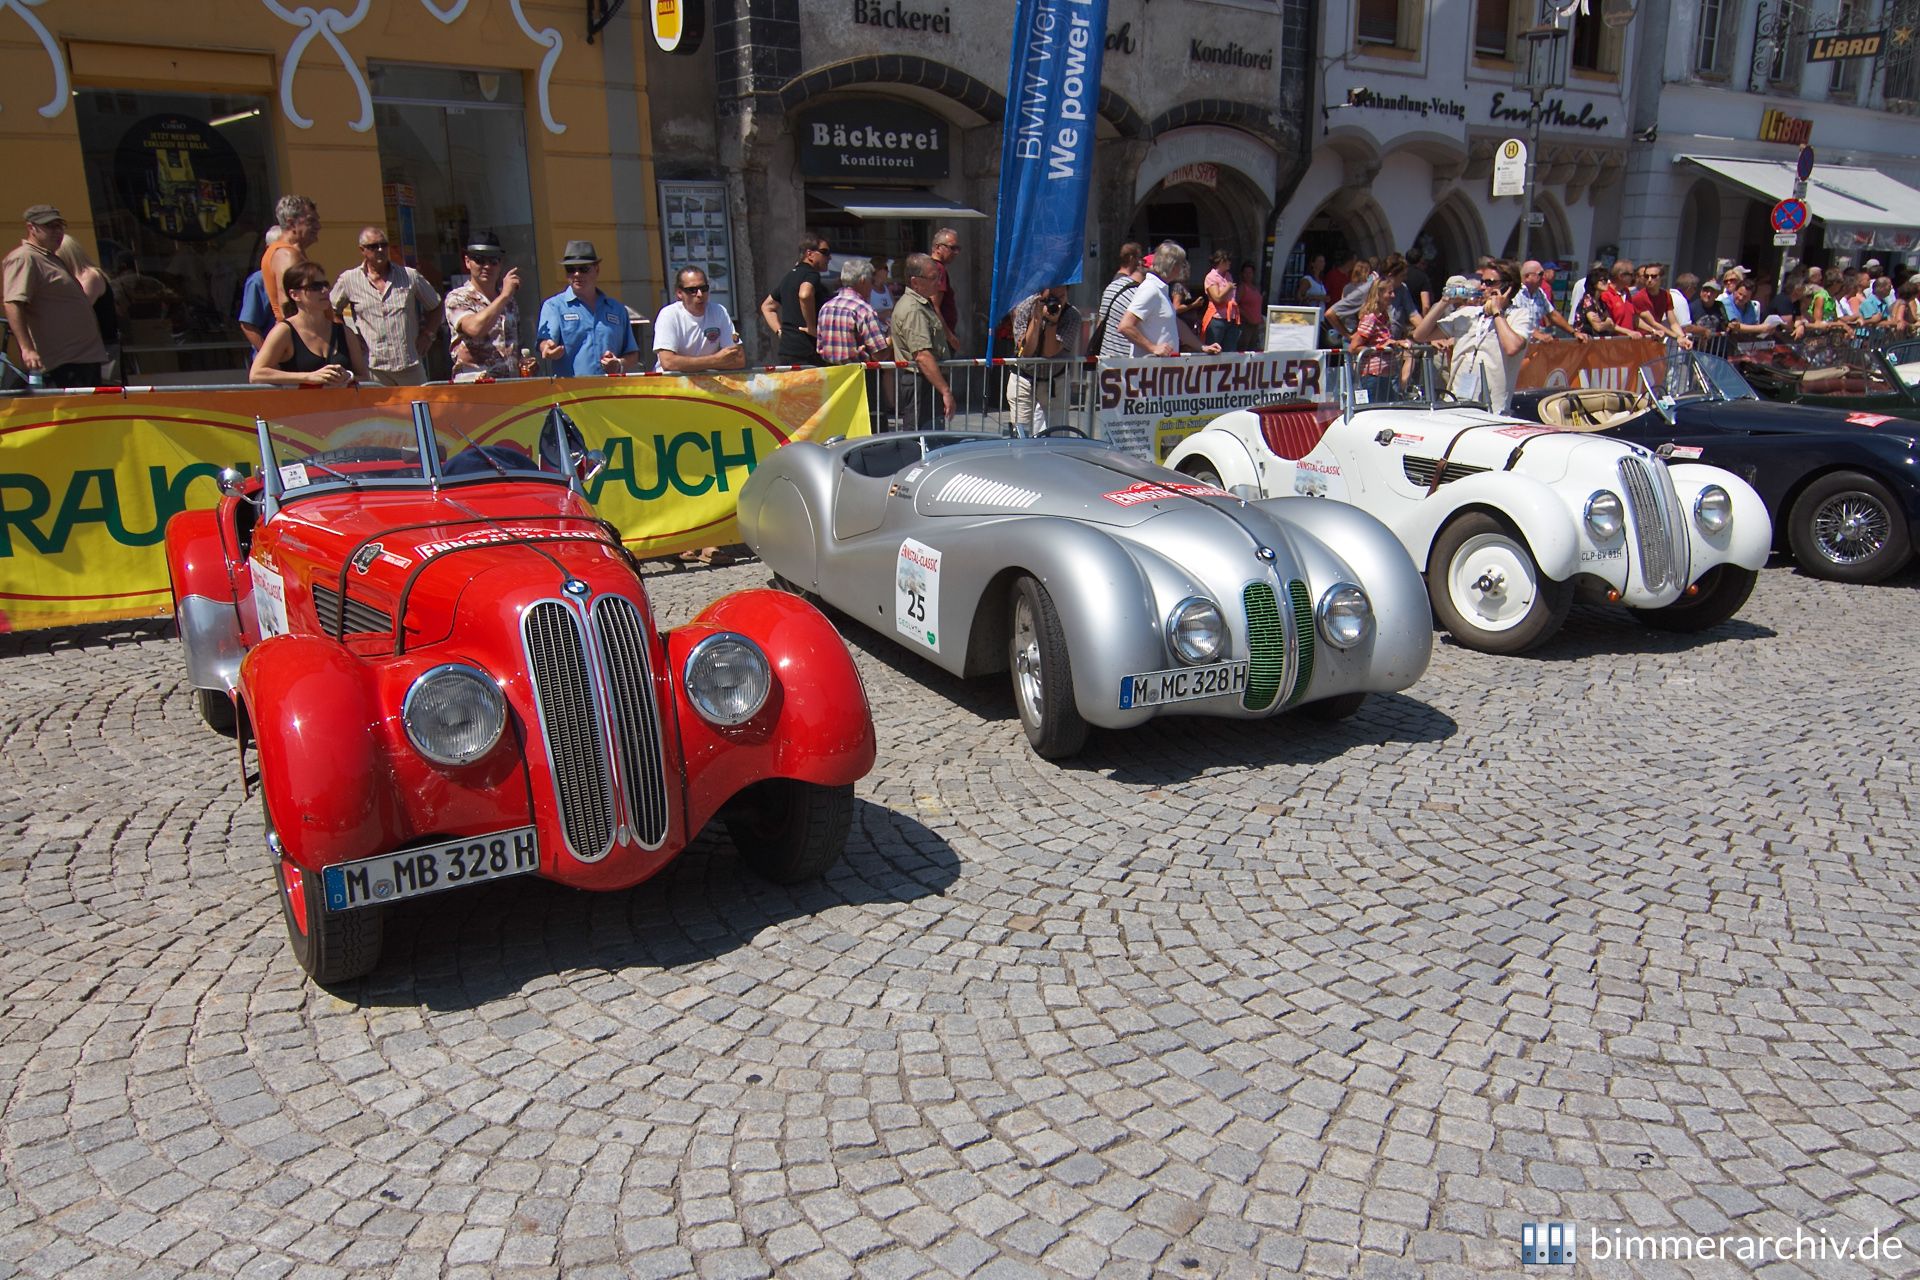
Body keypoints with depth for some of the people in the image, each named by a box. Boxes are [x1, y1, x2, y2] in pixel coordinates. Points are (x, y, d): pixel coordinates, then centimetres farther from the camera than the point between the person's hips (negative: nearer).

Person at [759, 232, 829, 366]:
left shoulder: (790, 275, 21)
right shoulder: (811, 274, -7)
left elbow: (767, 306, 30)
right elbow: (805, 295, -30)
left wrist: (780, 331, 19)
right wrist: (812, 327, -19)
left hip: (785, 350, 9)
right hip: (805, 352, -9)